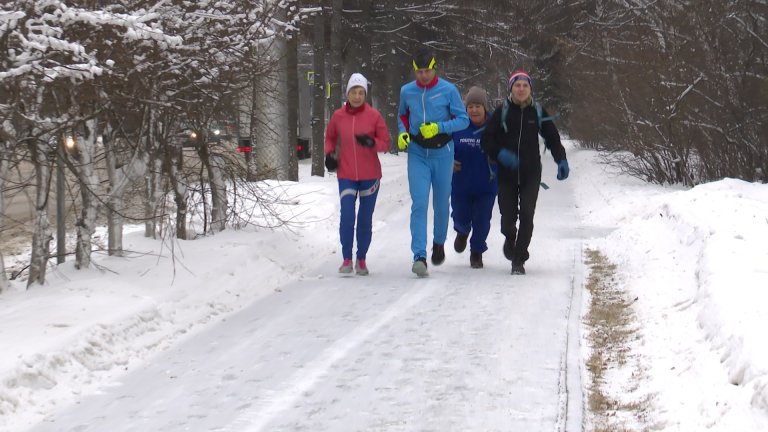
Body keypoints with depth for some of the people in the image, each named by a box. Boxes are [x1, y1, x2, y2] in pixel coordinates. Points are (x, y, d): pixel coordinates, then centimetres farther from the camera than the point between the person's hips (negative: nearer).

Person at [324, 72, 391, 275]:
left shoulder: (374, 116, -4)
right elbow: (330, 137, 18)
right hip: (346, 175, 0)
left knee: (365, 219, 6)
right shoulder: (338, 116, 1)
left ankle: (361, 259, 20)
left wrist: (371, 143, -20)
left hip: (370, 175, 0)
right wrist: (329, 154, 0)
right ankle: (347, 259, -3)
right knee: (347, 216, -13)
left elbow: (385, 143, 0)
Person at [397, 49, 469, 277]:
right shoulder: (406, 91, 2)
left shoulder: (449, 90, -7)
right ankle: (419, 256, -17)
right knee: (419, 204, -12)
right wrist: (402, 133, -1)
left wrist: (439, 127, -19)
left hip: (442, 153, 0)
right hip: (417, 154, 1)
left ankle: (439, 243, 38)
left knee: (441, 204, 12)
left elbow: (463, 120, -5)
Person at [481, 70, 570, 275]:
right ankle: (510, 238, 35)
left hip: (531, 174, 0)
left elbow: (553, 138, 11)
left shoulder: (538, 113, 4)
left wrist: (561, 161, -4)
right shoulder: (502, 112, 0)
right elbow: (486, 140, -1)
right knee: (507, 218, -1)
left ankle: (519, 260, -3)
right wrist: (500, 153, -20)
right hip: (507, 174, 0)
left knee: (526, 215, -13)